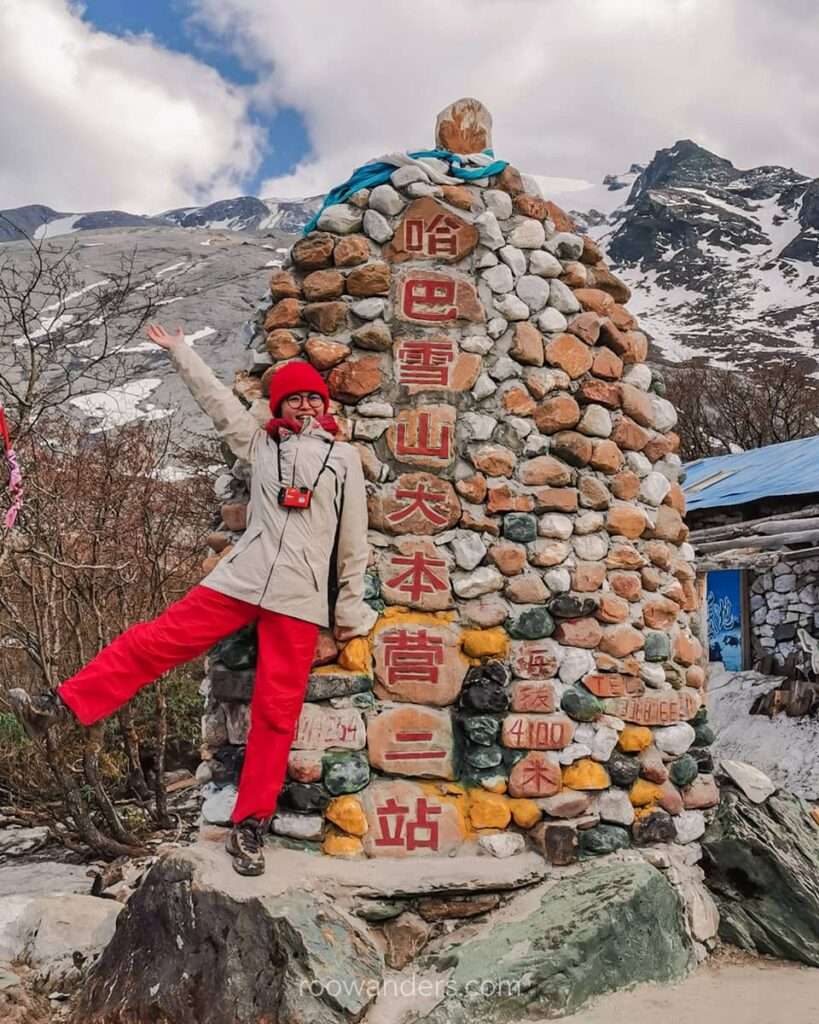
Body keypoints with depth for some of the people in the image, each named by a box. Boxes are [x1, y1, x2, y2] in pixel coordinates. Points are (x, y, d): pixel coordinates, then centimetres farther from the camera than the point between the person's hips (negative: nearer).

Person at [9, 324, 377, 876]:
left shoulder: (345, 456, 10)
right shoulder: (261, 443, 14)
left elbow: (354, 539, 10)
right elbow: (216, 397, 20)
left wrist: (351, 608, 10)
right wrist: (180, 350, 25)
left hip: (300, 598, -1)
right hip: (240, 578, 2)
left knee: (276, 711, 0)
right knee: (157, 639, -6)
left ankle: (250, 826, 10)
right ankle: (62, 705, 6)